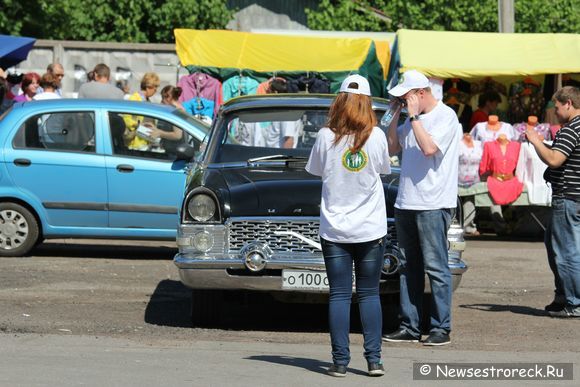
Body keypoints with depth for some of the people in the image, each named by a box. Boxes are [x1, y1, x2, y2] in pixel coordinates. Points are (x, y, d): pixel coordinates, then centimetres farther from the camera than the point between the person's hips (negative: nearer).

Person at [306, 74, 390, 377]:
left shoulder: (326, 137, -9)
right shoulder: (376, 136, -8)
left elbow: (315, 170, 6)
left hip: (334, 229, -1)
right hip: (370, 230, 1)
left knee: (339, 295, 3)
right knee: (369, 293, 9)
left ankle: (340, 361, 0)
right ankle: (374, 358, 5)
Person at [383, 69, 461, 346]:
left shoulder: (446, 116, -9)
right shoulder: (413, 118, 16)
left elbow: (429, 148, -21)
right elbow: (392, 148, 18)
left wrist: (413, 116, -14)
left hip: (433, 205, -8)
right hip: (406, 204, 8)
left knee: (436, 268, -6)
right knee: (409, 268, 10)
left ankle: (441, 328, -3)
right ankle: (409, 327, 14)